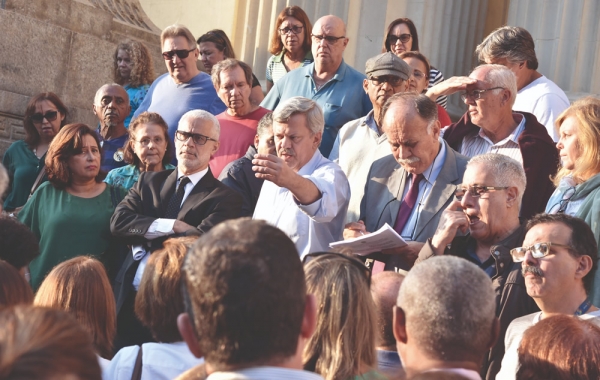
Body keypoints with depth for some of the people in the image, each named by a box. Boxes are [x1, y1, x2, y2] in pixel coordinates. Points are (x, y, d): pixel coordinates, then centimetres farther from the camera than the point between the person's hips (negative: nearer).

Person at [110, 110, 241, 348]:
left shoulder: (225, 198, -2)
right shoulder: (149, 181, 14)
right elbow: (118, 221, 0)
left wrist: (147, 238, -6)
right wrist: (170, 226, -13)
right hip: (130, 299, 4)